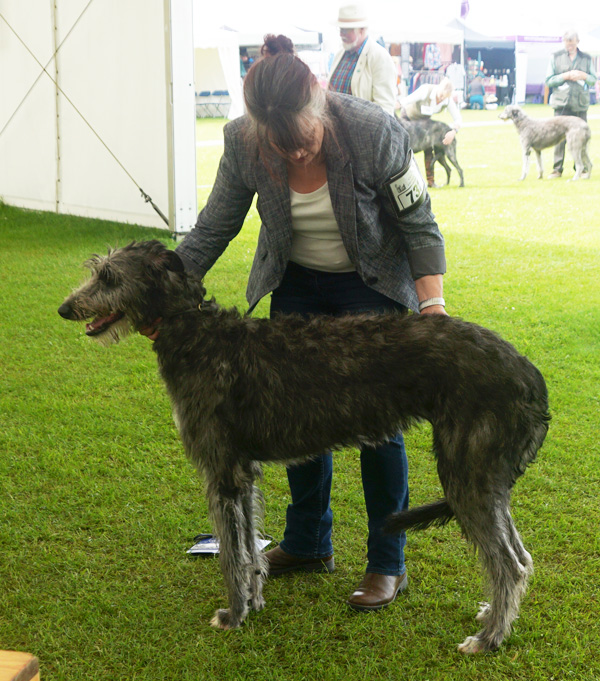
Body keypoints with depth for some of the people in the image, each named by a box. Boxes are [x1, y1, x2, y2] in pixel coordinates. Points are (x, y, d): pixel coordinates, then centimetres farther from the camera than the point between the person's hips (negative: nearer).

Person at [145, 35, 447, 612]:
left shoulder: (375, 132, -30)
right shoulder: (244, 143, -21)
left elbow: (419, 224, -19)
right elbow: (213, 228, -9)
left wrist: (434, 305, -28)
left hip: (373, 286, -4)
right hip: (296, 284, 4)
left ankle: (387, 564, 9)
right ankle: (308, 544, 27)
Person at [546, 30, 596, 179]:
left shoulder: (586, 58, 11)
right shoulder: (556, 57, 7)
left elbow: (593, 80, 15)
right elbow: (548, 80, 3)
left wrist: (584, 76, -6)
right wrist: (565, 76, -10)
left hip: (580, 104, 1)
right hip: (562, 104, -1)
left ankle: (582, 168, 10)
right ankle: (557, 169, 0)